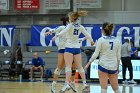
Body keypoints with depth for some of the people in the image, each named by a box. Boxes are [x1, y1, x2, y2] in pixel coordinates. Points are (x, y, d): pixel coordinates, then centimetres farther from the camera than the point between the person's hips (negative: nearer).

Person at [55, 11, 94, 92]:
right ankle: (85, 84, 13)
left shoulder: (70, 25, -7)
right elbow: (87, 35, 17)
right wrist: (91, 41, 36)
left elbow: (65, 31, -27)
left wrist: (57, 35, -41)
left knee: (68, 66, -9)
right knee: (80, 67, 12)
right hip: (77, 48, 5)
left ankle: (68, 83, -23)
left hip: (69, 48, -5)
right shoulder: (80, 27, 8)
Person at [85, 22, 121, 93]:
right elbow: (118, 56, 8)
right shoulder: (117, 40, 5)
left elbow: (96, 54, -7)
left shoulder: (101, 40, -6)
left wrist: (88, 64, 1)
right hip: (113, 67, 3)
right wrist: (118, 67, 19)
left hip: (103, 65, -3)